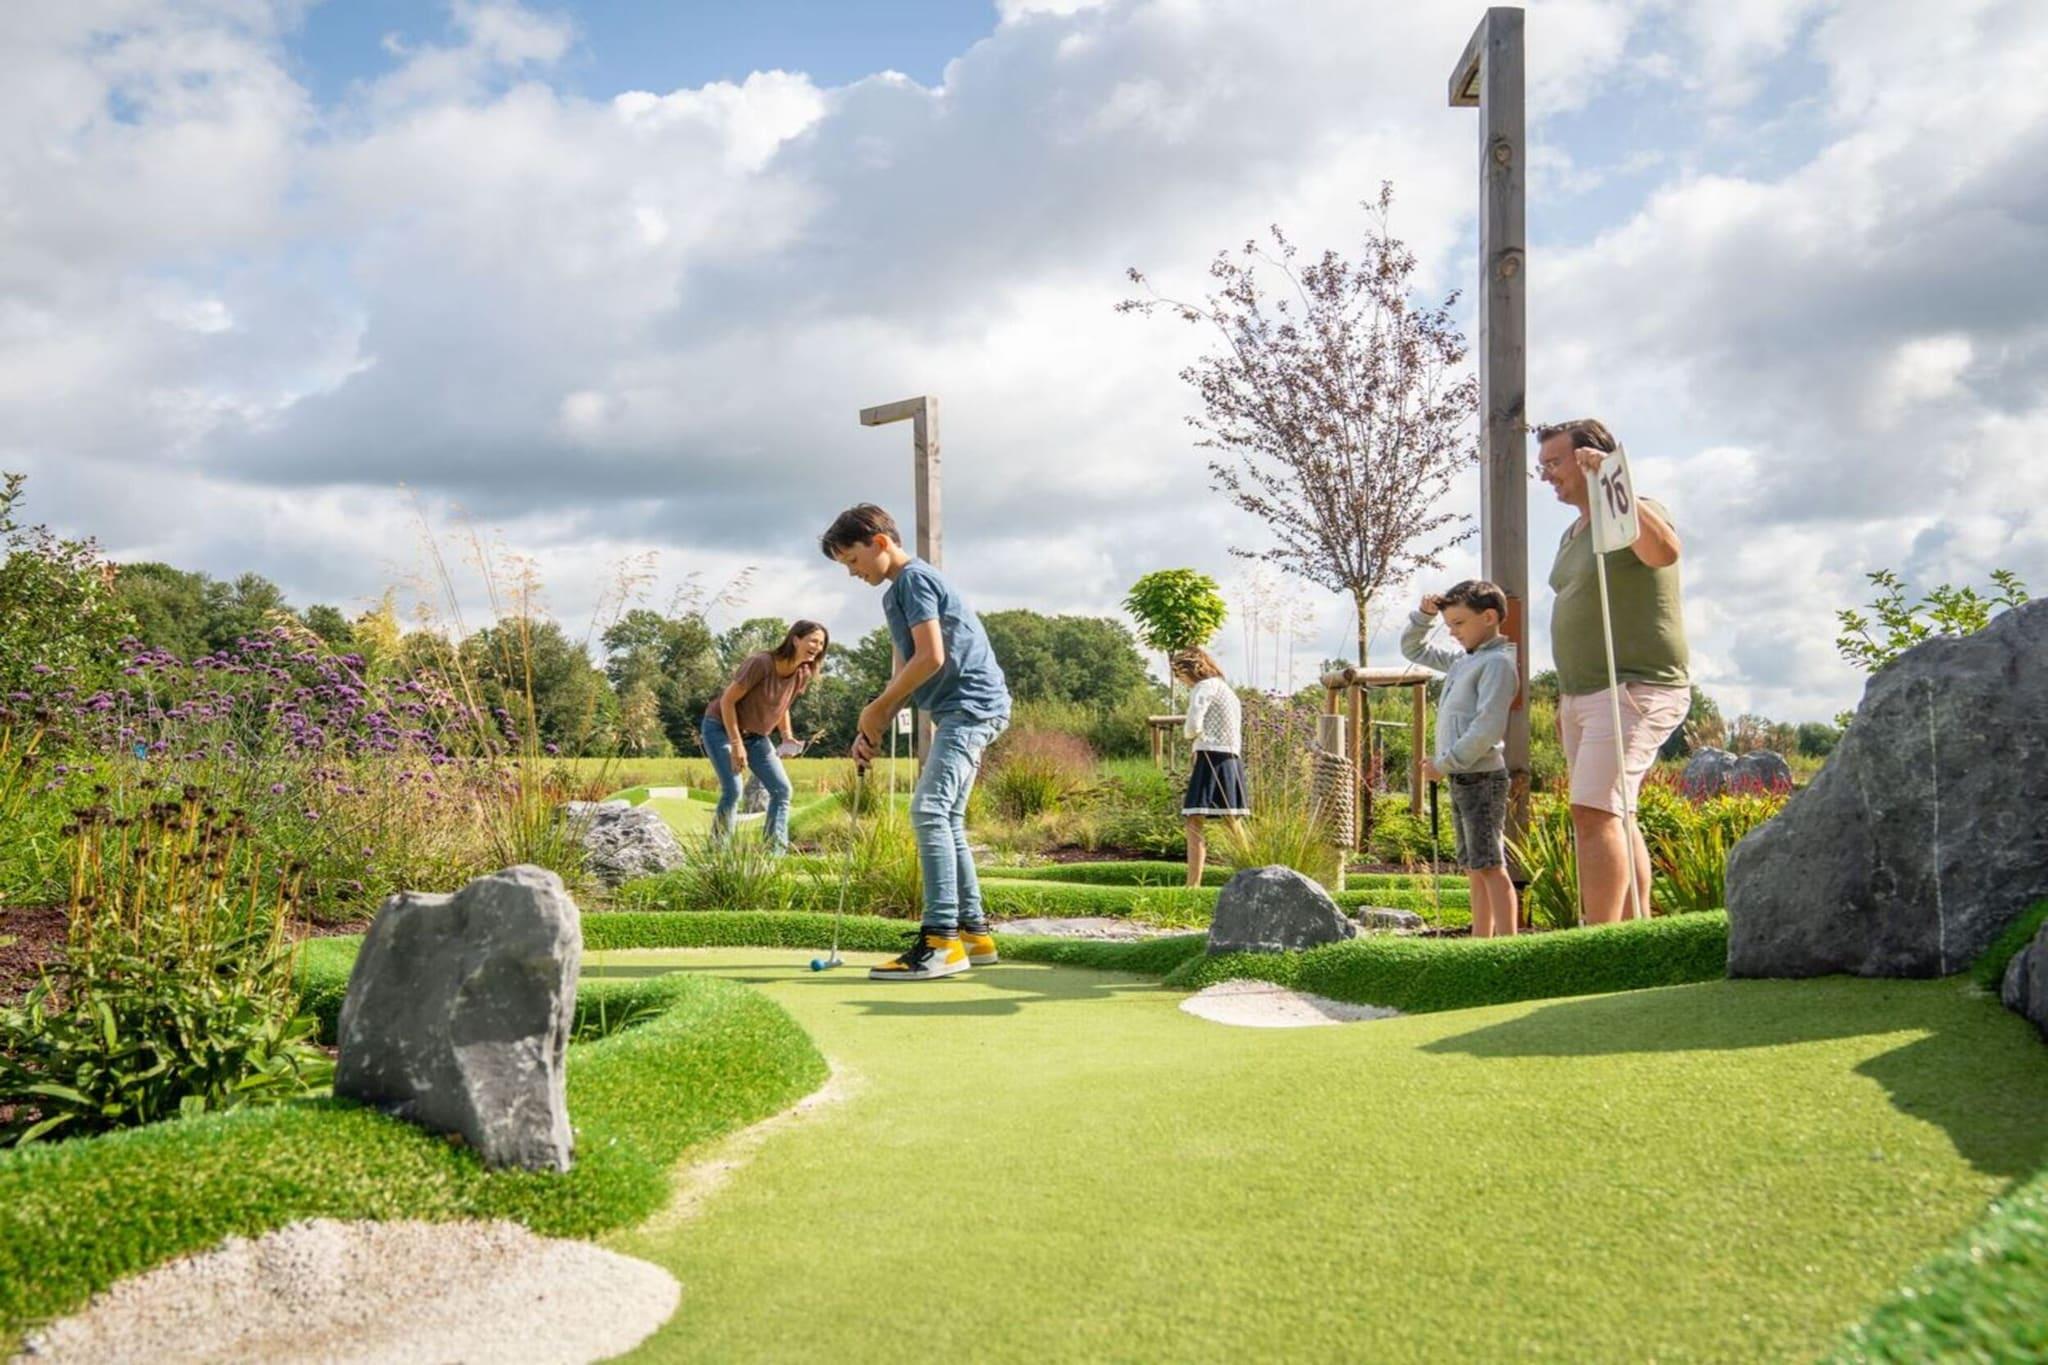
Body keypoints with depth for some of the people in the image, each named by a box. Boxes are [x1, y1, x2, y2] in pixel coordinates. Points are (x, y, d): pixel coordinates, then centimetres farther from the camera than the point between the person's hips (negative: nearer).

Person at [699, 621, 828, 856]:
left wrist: (788, 737, -5)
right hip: (721, 728, -7)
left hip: (757, 736, 7)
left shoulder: (803, 674, -6)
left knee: (782, 789, -2)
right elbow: (727, 701, -22)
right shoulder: (762, 663, -27)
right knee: (732, 790, -19)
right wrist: (736, 744, -23)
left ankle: (776, 851, 1)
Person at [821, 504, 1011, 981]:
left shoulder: (914, 579, -10)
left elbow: (930, 658, -19)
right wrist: (872, 730, 9)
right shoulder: (895, 594, 20)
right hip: (961, 712, 11)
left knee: (928, 811, -19)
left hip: (970, 705, -11)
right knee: (946, 821, 13)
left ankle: (941, 939, -22)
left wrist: (877, 710, -10)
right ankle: (973, 932, 18)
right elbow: (905, 673, 20)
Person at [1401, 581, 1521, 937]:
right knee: (1474, 868, 10)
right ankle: (1480, 943, 14)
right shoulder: (1462, 662, 17)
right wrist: (1424, 615, 13)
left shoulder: (1498, 662, -10)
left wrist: (1444, 764, -15)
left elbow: (1488, 728, -20)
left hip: (1482, 778, -9)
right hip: (1460, 779, 9)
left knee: (1490, 865, -10)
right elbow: (1413, 650, 30)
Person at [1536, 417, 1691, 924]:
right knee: (1613, 819, 12)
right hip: (1585, 694, 10)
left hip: (1635, 689, -10)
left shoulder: (1636, 512, -8)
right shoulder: (1573, 534, 19)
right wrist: (1566, 699, 25)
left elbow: (1664, 550, -33)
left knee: (1595, 812, -20)